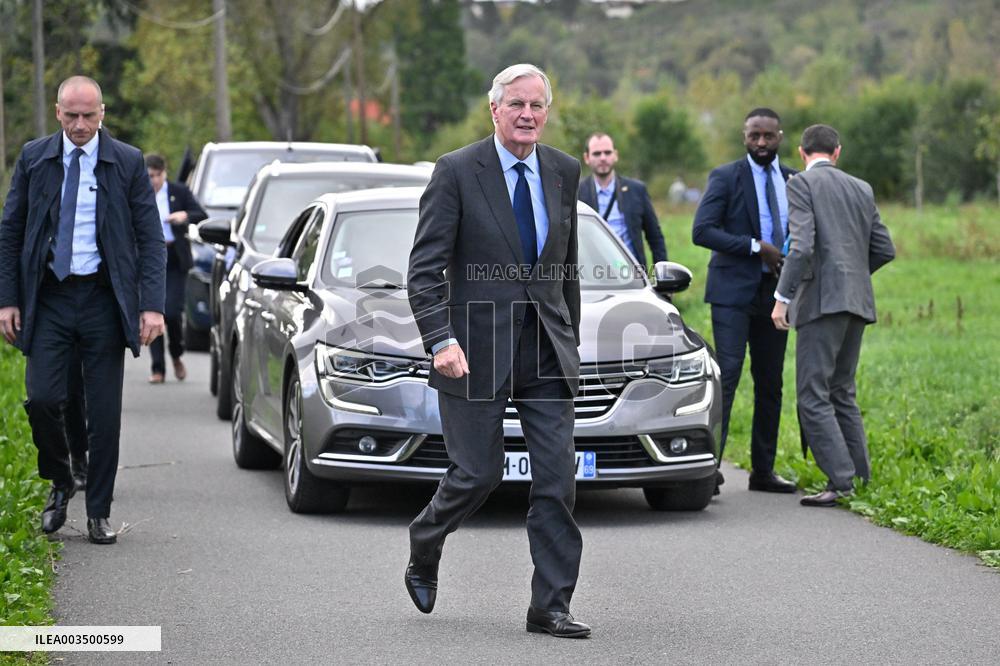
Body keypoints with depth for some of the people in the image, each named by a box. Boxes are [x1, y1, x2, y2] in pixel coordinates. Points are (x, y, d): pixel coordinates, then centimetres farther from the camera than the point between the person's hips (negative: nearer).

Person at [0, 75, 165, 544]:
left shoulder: (128, 163, -1)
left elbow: (150, 238, -1)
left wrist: (152, 305, -10)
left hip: (104, 299, -1)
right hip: (49, 298, 1)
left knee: (105, 413, 1)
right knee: (41, 399, -10)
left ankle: (99, 513, 12)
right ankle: (60, 483, 17)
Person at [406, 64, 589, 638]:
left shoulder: (564, 172, 9)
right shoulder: (457, 172, -6)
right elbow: (424, 268, -9)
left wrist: (570, 341, 17)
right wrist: (440, 340, -21)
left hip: (547, 352, 4)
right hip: (477, 350, -4)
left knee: (558, 477, -3)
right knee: (479, 474, 0)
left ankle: (552, 606, 3)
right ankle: (423, 553, 30)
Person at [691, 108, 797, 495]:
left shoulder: (794, 181, 13)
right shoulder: (725, 178, -2)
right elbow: (702, 230, -12)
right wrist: (756, 247, -18)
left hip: (774, 292, 5)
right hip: (734, 292, -5)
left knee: (770, 383, 7)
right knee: (727, 375, -14)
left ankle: (763, 471, 14)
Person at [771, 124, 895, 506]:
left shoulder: (802, 184, -4)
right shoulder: (861, 189, 16)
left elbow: (802, 246, -16)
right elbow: (884, 250, 15)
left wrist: (782, 297, -12)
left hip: (823, 301, -7)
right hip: (857, 302, 7)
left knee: (813, 395, -7)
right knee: (842, 393, 15)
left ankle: (842, 480, -14)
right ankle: (861, 477, 14)